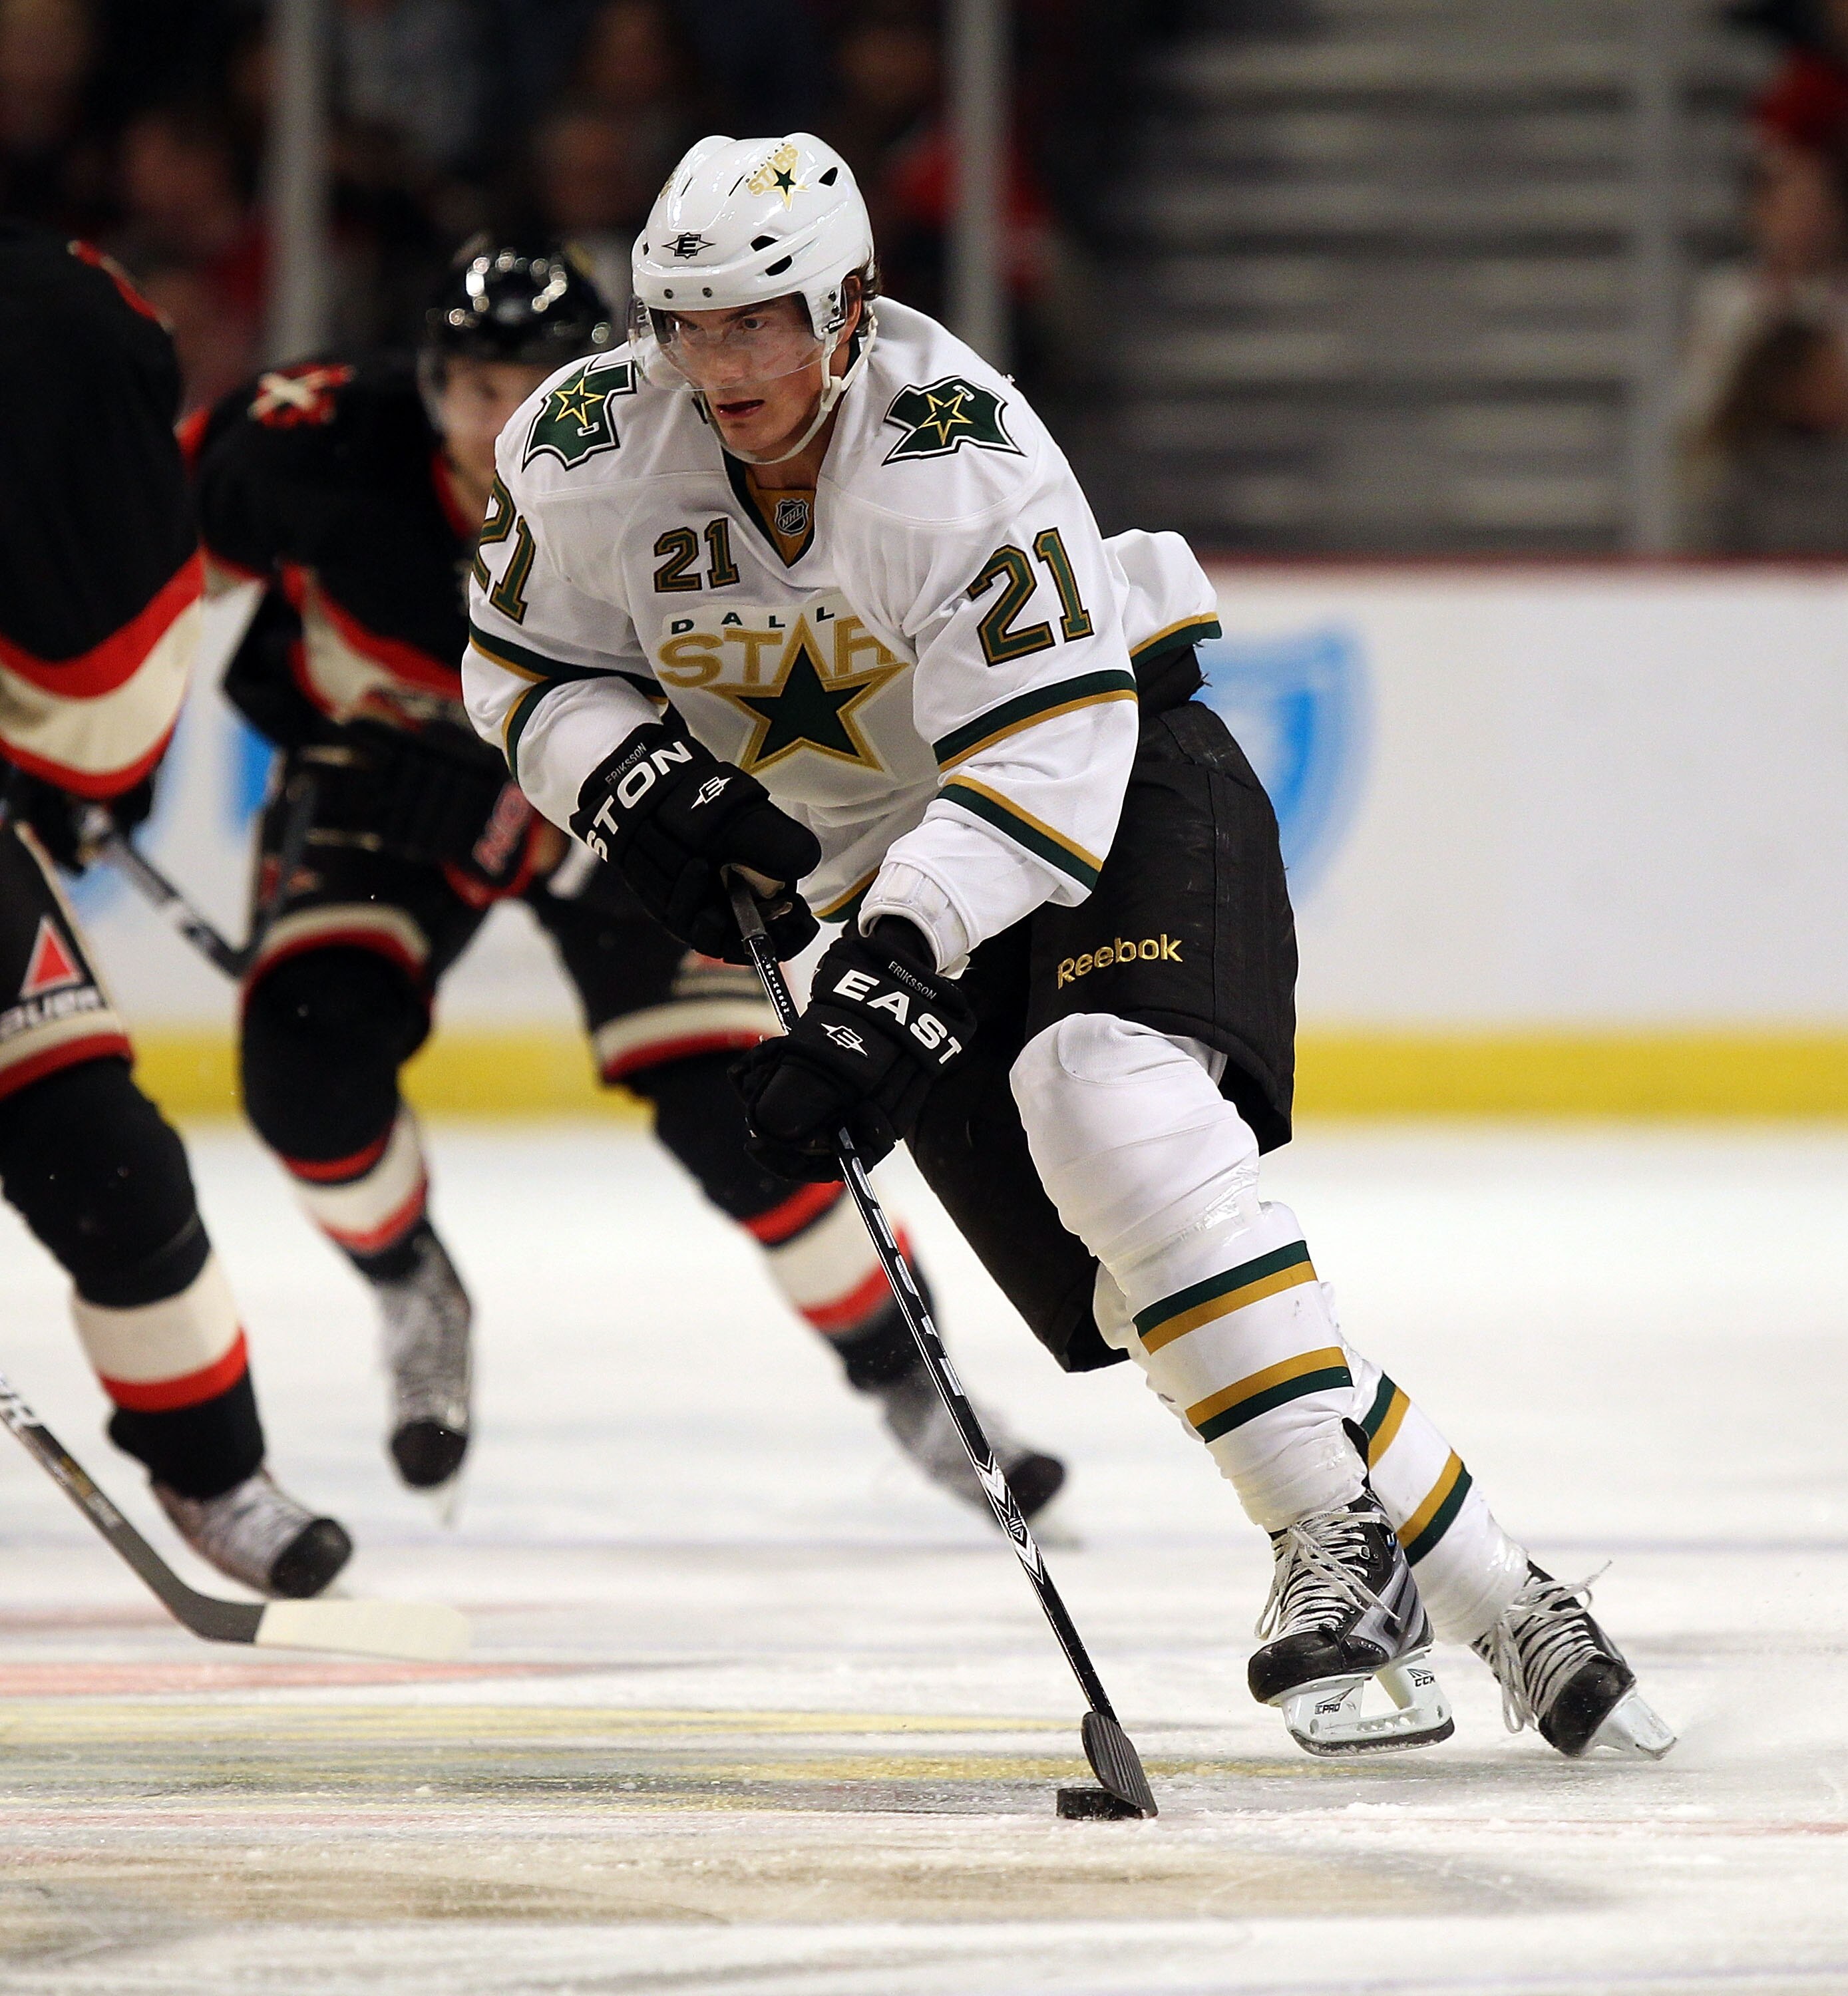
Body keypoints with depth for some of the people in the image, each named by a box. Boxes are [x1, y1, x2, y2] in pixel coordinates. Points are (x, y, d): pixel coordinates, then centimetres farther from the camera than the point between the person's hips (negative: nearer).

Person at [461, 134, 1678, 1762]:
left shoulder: (966, 457, -28)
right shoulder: (586, 453, -13)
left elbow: (1048, 757, -31)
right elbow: (529, 665, 4)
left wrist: (891, 962, -40)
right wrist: (635, 781, -17)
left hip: (1122, 776, -5)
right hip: (890, 864, 5)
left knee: (1112, 1099, -34)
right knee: (1119, 1265, -8)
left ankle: (1344, 1546, -31)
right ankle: (1489, 1600, -2)